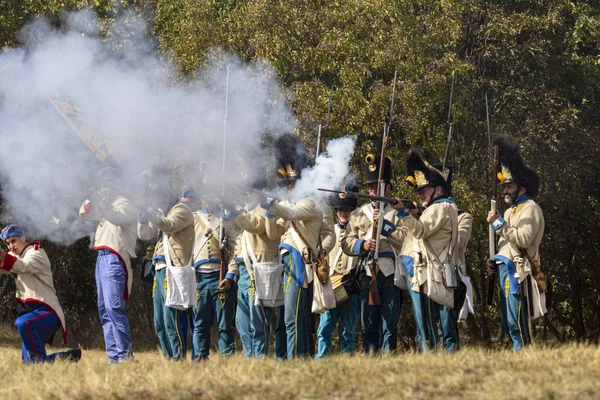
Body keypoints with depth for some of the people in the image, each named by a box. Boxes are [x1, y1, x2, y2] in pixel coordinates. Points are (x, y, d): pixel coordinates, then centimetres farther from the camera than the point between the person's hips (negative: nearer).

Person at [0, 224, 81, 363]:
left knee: (22, 323, -38)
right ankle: (68, 357, 19)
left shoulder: (36, 253, -8)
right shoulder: (15, 257, 19)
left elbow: (23, 267, -30)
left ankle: (41, 360, -30)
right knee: (29, 362, 4)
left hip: (47, 311, -9)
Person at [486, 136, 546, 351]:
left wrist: (499, 224, -17)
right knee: (509, 324, 8)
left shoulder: (530, 209, -6)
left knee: (517, 323, -14)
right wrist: (495, 264, 13)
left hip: (517, 273, -10)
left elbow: (523, 239, -20)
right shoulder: (511, 211, 24)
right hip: (505, 271, 10)